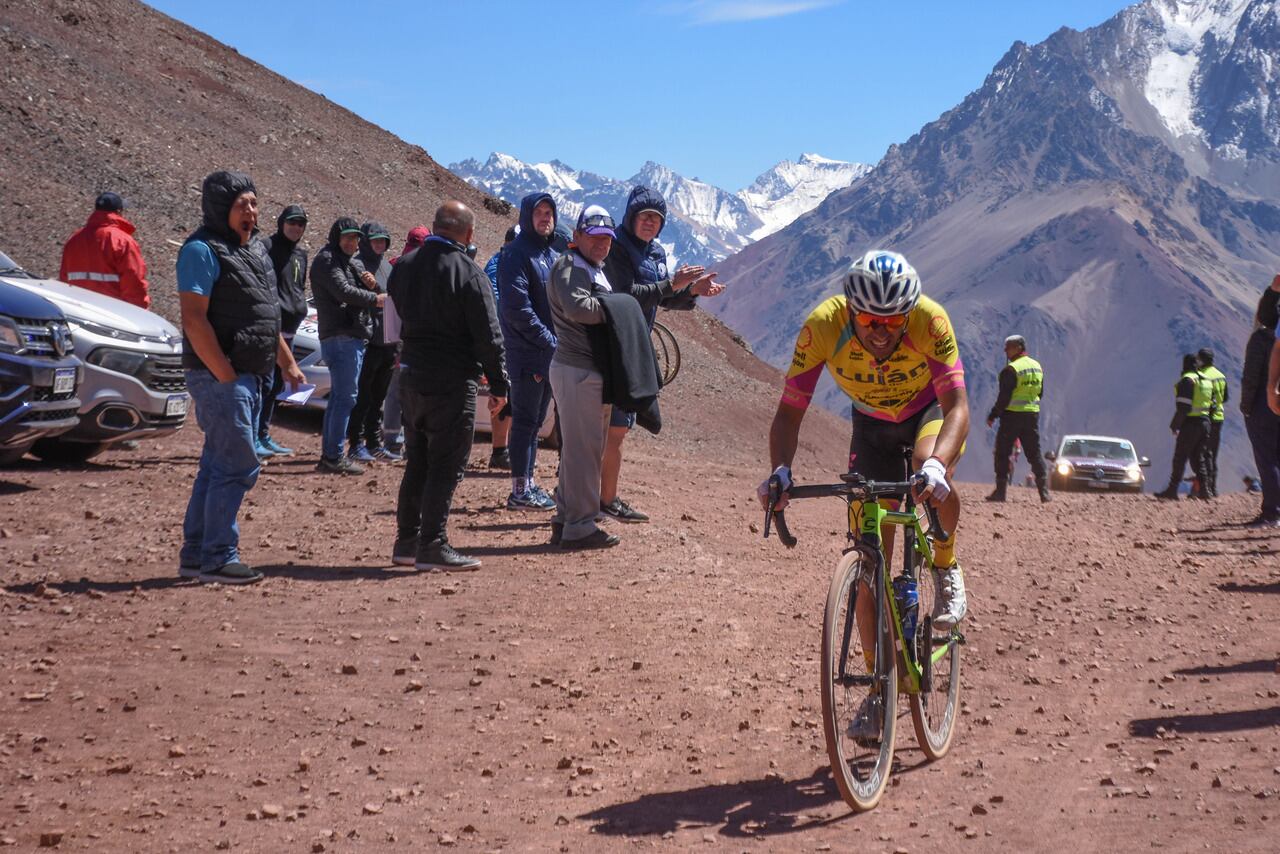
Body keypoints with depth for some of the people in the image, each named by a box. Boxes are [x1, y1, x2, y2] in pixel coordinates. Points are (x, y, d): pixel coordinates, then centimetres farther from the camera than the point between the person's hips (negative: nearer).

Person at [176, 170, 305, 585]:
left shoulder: (255, 249, 16)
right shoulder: (202, 250, -12)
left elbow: (267, 316, 25)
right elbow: (194, 320, -19)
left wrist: (288, 364, 20)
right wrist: (226, 377, -21)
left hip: (250, 377, 9)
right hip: (220, 376, -9)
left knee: (217, 465, 12)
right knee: (239, 466, -9)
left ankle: (195, 556, 19)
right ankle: (217, 558, -2)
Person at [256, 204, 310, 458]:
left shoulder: (301, 254, 19)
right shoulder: (267, 247, -6)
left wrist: (300, 309, 14)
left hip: (289, 329, 9)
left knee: (276, 385, 13)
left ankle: (264, 436, 21)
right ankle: (253, 438, -10)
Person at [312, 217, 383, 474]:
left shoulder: (355, 264, 22)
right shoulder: (327, 260, -5)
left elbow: (364, 296, 20)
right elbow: (344, 291, -19)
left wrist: (372, 286, -1)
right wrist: (375, 298, -15)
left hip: (356, 337, 10)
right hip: (340, 337, -10)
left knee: (338, 398, 11)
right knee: (345, 398, -12)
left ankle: (329, 455, 16)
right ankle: (334, 456, -12)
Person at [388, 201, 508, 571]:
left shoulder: (405, 266, 6)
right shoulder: (468, 273, -14)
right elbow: (488, 335, -12)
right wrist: (498, 383, -4)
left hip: (411, 374, 7)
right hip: (452, 380, -7)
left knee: (417, 461, 16)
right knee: (446, 464, -1)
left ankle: (407, 541, 20)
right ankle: (432, 545, -2)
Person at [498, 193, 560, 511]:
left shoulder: (551, 255, 17)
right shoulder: (517, 253, -10)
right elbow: (516, 307, -18)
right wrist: (548, 340, -16)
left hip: (549, 353, 8)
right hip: (526, 351, -8)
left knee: (535, 420, 13)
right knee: (525, 420, -6)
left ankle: (527, 483, 20)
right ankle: (520, 491, -2)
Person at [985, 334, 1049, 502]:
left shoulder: (1011, 370, -14)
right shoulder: (1037, 366, 10)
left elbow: (1004, 398, -16)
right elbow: (1040, 393, 17)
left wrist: (992, 416, -7)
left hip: (1012, 415, -7)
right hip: (1033, 414, 7)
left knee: (1002, 453, 2)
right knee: (1034, 453, 10)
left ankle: (1001, 490, 0)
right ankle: (1044, 490, 2)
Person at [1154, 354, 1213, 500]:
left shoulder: (1187, 380, -12)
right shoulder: (1206, 380, 15)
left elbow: (1183, 406, -18)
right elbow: (1211, 404, 17)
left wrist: (1174, 425, -12)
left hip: (1190, 422, -8)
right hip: (1204, 422, 8)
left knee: (1180, 457, -5)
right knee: (1198, 457, 14)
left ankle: (1172, 490, -6)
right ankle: (1202, 489, 7)